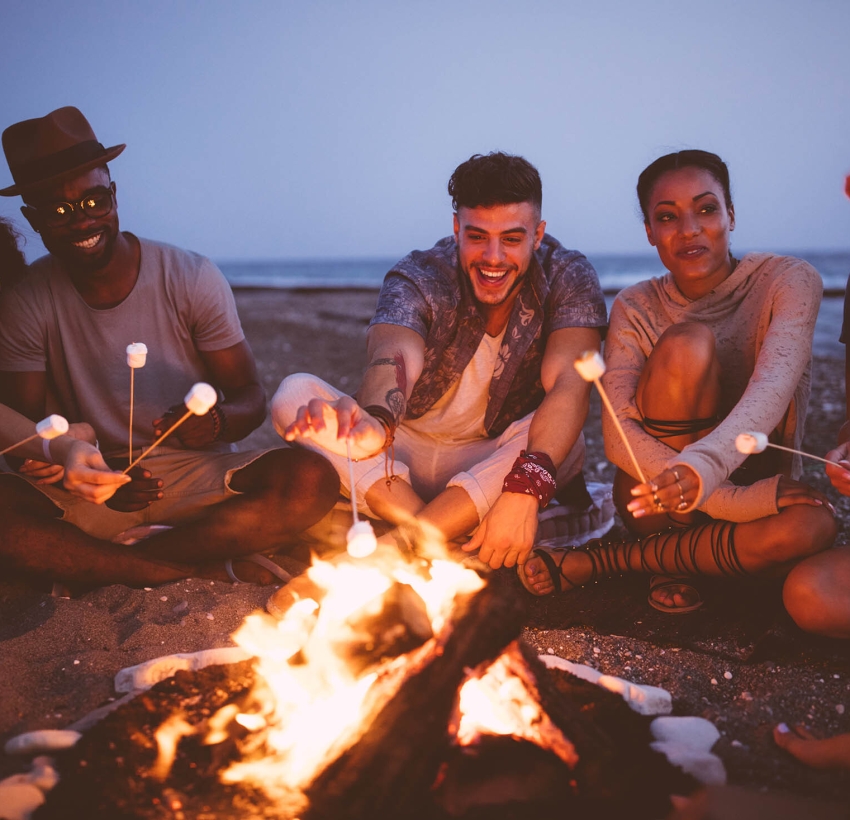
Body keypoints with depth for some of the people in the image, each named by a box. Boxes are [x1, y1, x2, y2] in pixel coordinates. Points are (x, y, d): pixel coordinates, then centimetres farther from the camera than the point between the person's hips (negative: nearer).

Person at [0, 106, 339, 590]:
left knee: (312, 480, -29)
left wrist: (217, 422, -28)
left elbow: (251, 399, -2)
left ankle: (102, 563, -18)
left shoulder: (192, 278, -4)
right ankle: (205, 568, -21)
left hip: (200, 479, 1)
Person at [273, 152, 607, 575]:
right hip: (404, 457, 1)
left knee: (560, 440, -33)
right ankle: (449, 546, -33)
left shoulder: (569, 278, -12)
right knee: (295, 394, -23)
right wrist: (375, 423, -60)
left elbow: (568, 385, -27)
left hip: (497, 462, 0)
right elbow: (395, 359, -35)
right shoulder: (417, 279, -13)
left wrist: (525, 485, -46)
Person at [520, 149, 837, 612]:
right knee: (687, 343, -25)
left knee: (812, 526, -36)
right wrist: (727, 501, -30)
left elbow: (772, 388, -26)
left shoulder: (788, 281, -7)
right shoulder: (636, 308, -4)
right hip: (659, 504, -1)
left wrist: (703, 467, -46)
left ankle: (601, 561, -17)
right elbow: (618, 432, -17)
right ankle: (672, 553, -13)